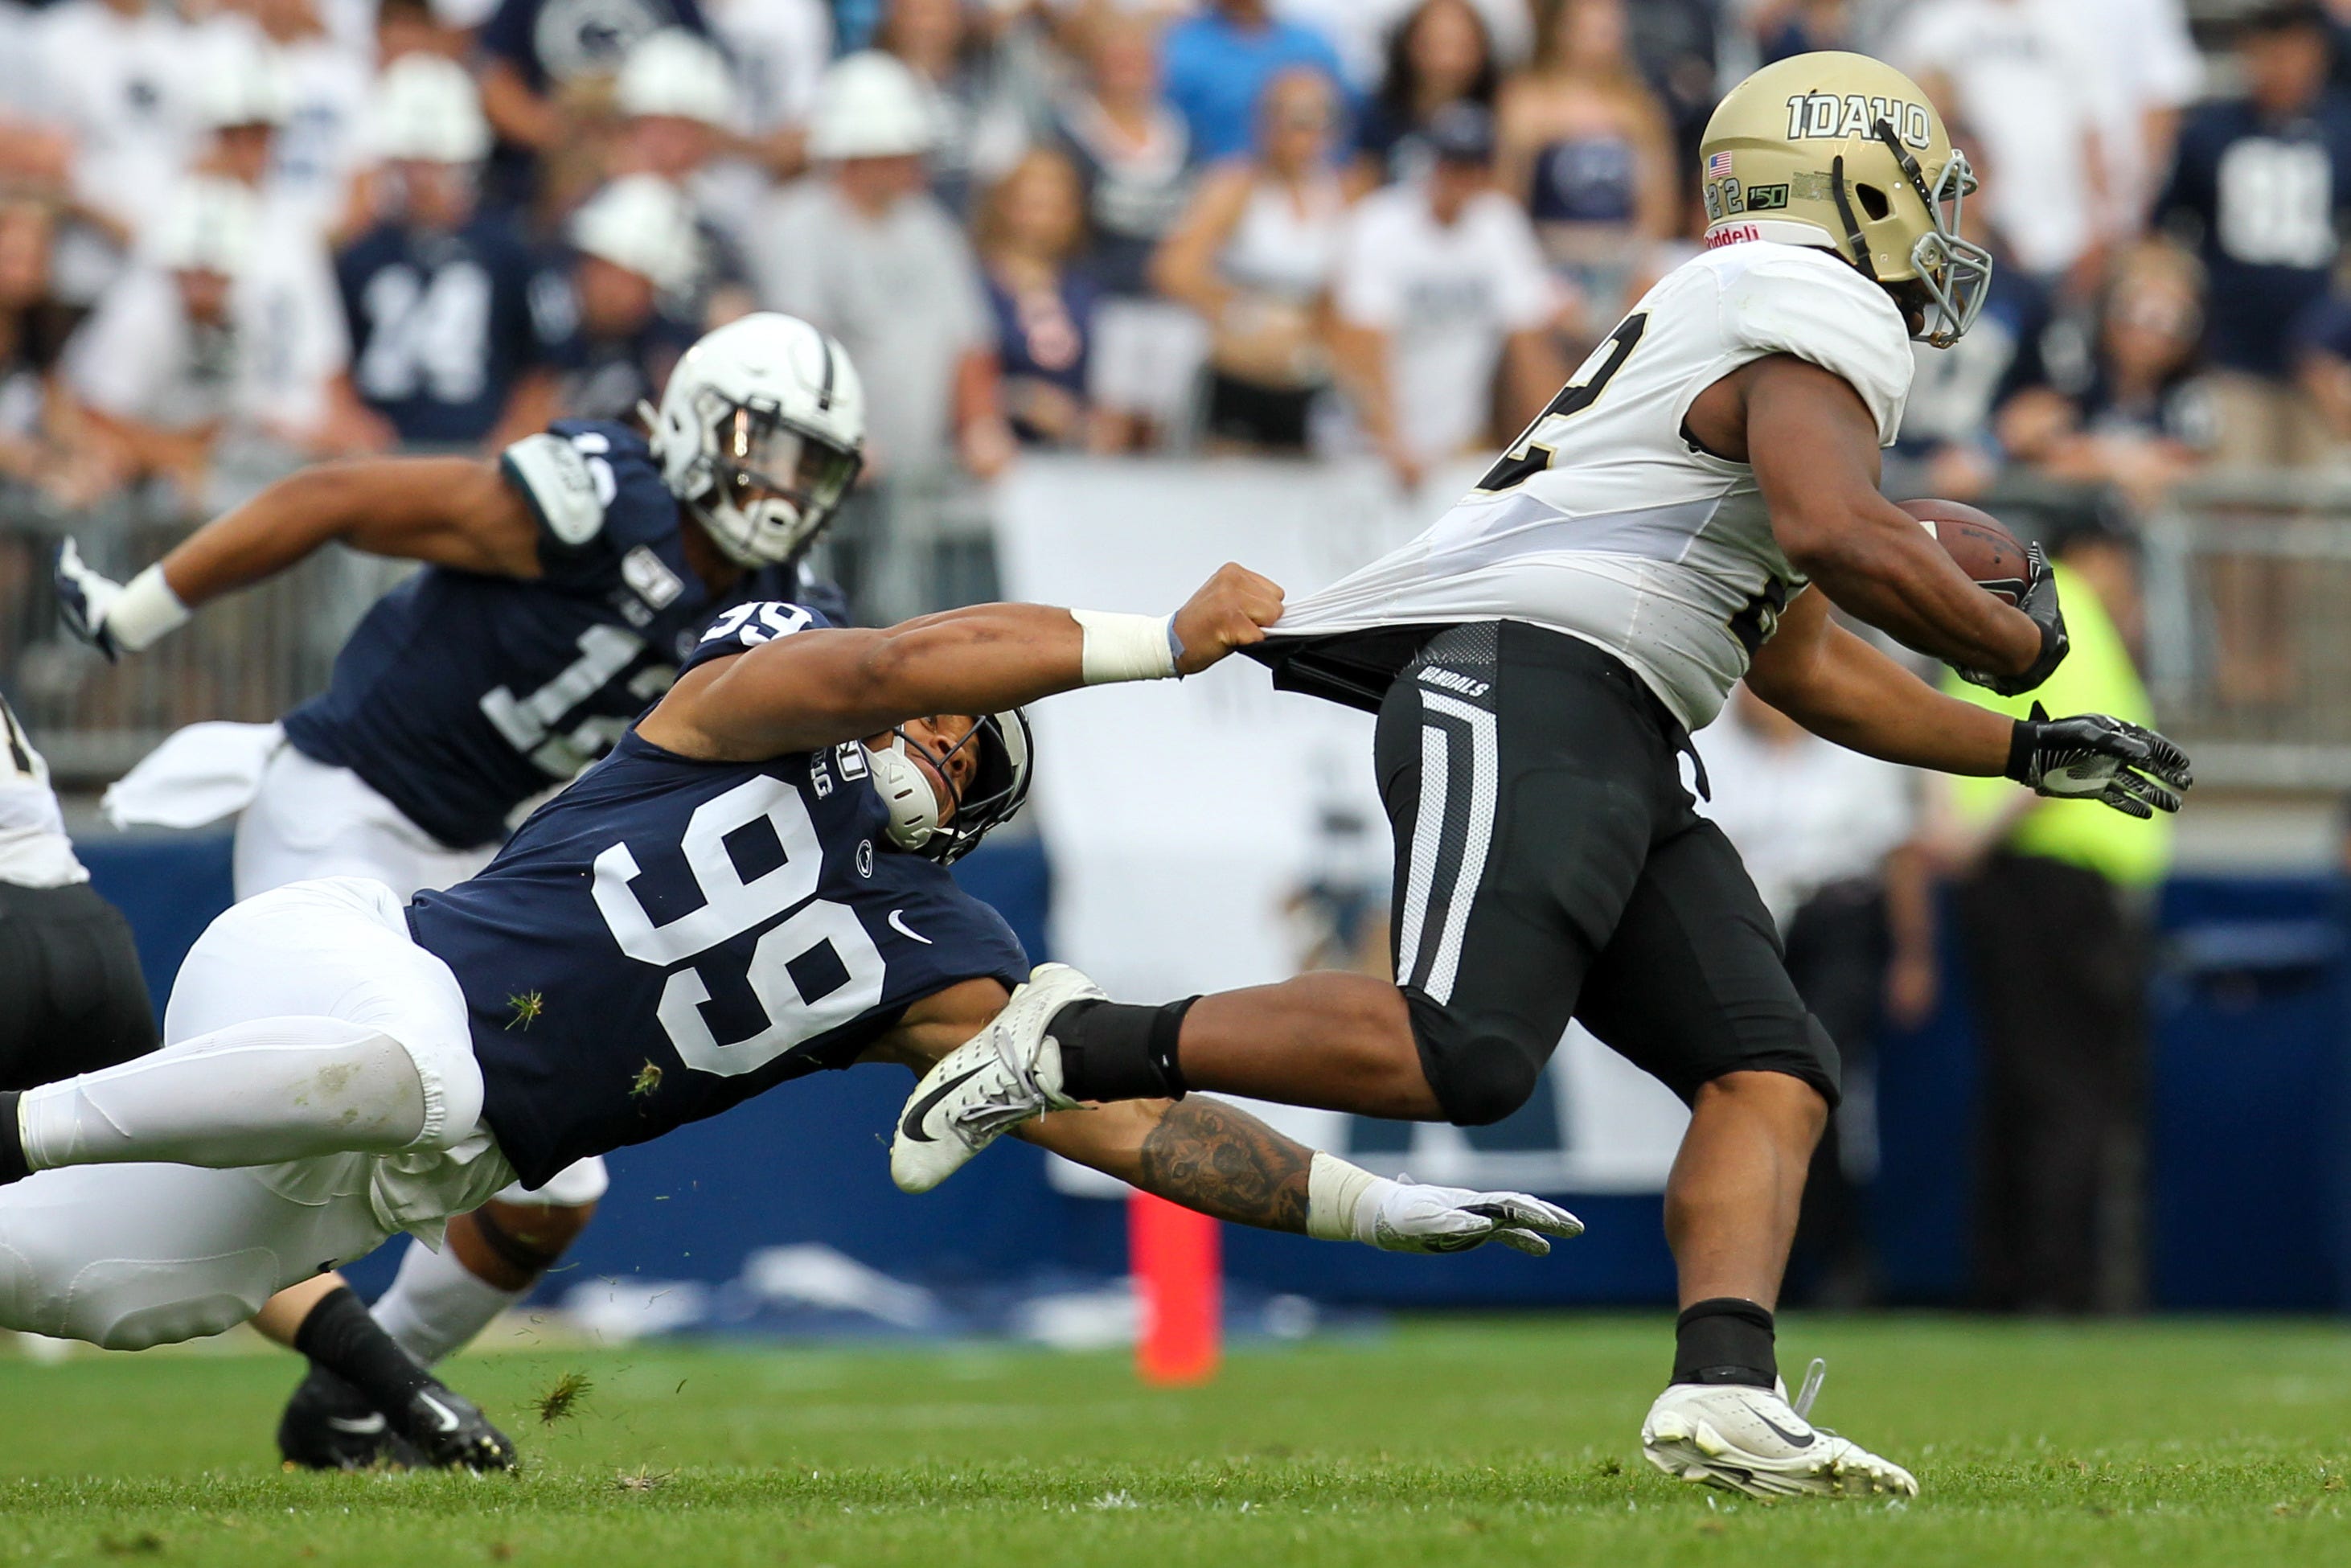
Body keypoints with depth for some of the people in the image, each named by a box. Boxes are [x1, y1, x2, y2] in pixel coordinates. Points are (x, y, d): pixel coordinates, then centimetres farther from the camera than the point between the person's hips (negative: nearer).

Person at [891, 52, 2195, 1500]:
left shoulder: (1743, 334, 32)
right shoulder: (1821, 316, 0)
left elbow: (1804, 662, 40)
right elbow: (1840, 537, -19)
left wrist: (2028, 754, 38)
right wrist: (2018, 643, -3)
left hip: (1615, 763, 11)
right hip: (1526, 685, -11)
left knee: (1774, 1078, -1)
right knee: (1463, 1053, -26)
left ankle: (1725, 1392, -19)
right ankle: (1083, 1046, -15)